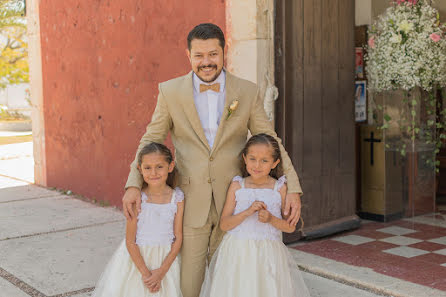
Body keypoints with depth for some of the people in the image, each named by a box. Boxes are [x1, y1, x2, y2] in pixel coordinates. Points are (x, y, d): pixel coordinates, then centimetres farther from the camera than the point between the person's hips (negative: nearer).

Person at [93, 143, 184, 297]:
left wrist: (162, 271, -9)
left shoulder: (177, 197, -6)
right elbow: (130, 241, -10)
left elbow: (178, 238, -3)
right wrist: (145, 272, -12)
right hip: (136, 257, -2)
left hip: (165, 259, 2)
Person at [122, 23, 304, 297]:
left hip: (232, 204, 1)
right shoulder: (170, 92, 0)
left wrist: (293, 188, -7)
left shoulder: (248, 92, 0)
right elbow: (150, 140, 5)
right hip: (190, 204, 0)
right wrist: (133, 184, -9)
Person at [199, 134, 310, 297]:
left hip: (267, 254, 0)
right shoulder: (237, 186, -1)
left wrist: (271, 219, -15)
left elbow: (290, 227, 4)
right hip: (237, 252, 1)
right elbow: (224, 224, -3)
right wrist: (248, 212, -16)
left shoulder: (280, 188, -2)